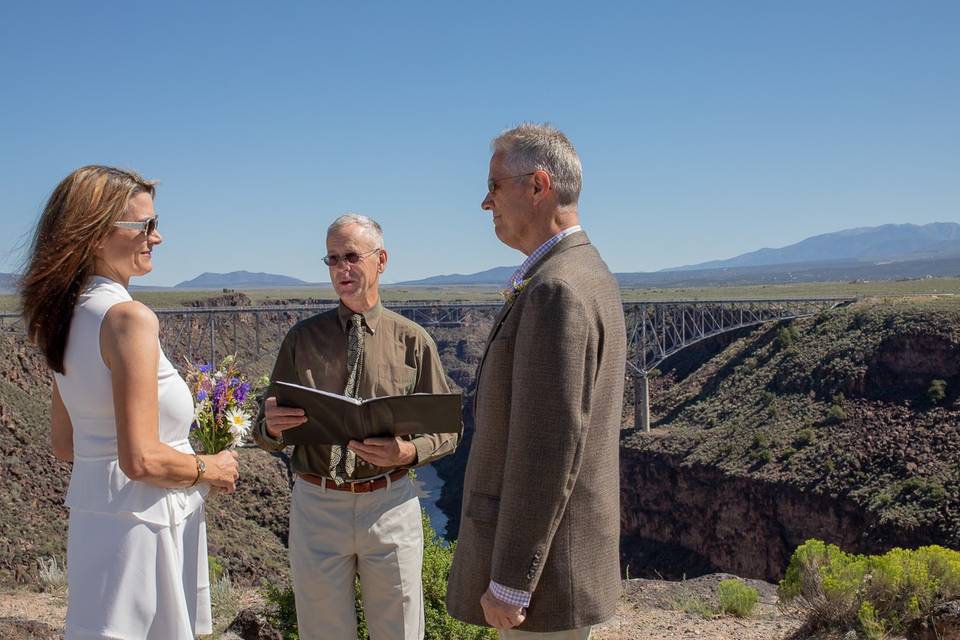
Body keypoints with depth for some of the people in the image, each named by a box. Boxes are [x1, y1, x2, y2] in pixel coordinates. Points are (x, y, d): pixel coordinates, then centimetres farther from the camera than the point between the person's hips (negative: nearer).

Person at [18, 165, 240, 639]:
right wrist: (210, 468, -7)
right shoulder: (130, 318, -20)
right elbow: (142, 460, -23)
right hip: (139, 523, -9)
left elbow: (63, 444, 14)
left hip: (92, 509, 9)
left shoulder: (72, 313, 6)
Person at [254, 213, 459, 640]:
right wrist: (271, 426, -18)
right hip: (316, 504, 1)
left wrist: (409, 452, -20)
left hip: (389, 504, -1)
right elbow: (268, 436, 6)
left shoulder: (413, 340, 0)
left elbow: (446, 431, 1)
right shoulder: (302, 338, 3)